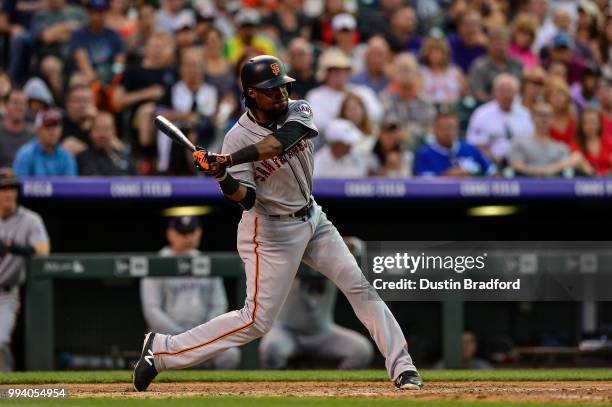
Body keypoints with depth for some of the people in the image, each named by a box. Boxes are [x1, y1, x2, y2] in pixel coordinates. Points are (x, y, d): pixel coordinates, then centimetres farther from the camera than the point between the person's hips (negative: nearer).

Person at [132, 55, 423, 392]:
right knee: (257, 321, -6)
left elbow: (279, 141, -30)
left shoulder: (299, 112, -7)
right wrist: (223, 178, -45)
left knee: (360, 287, 0)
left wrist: (230, 160, -43)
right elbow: (246, 198, -23)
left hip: (312, 219, 5)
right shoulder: (237, 138, -18)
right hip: (270, 231, -5)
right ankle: (162, 350, 2)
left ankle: (401, 367, 6)